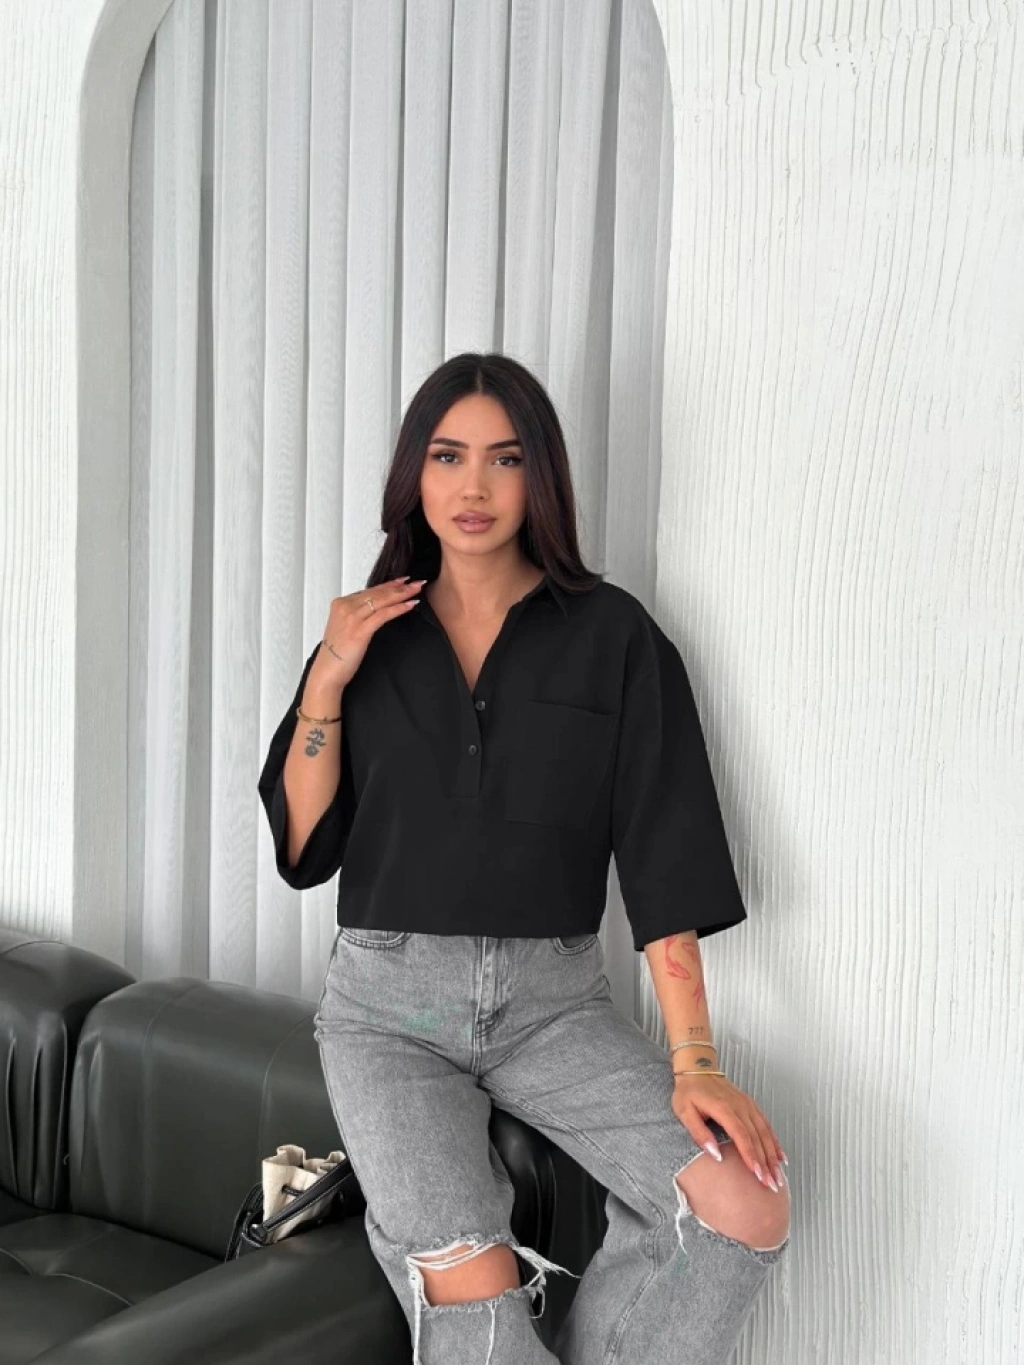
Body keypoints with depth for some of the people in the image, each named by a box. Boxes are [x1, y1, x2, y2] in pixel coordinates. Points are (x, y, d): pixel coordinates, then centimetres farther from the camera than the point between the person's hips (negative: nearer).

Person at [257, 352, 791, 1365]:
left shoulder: (611, 635, 0)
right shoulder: (371, 635, 7)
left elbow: (663, 852, -4)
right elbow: (301, 850, 4)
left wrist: (693, 1058, -11)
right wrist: (326, 679, -7)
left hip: (554, 1000, 0)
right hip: (388, 1002, 0)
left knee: (746, 1207, -19)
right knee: (469, 1280, -23)